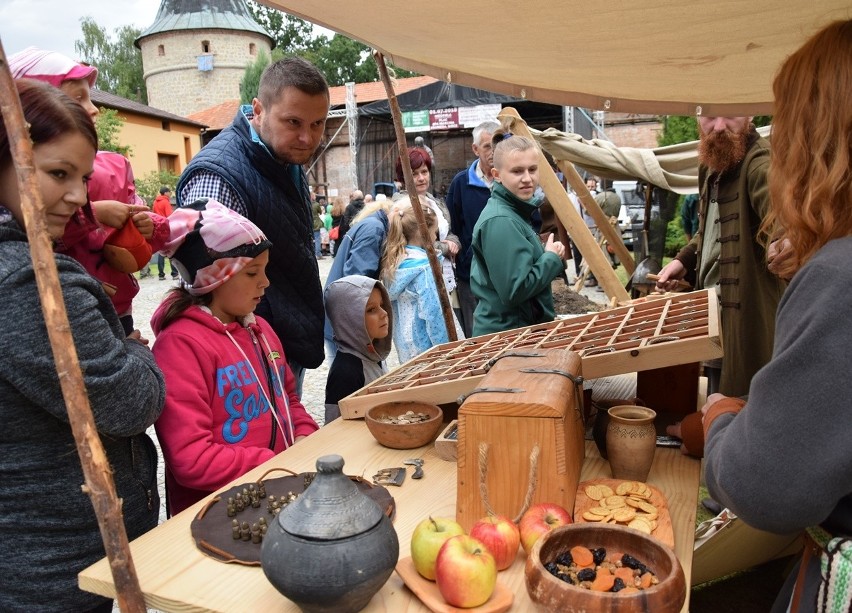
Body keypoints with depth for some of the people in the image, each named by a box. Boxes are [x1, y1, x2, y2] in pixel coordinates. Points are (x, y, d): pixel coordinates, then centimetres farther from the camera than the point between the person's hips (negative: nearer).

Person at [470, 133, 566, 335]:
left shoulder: (515, 212, 7)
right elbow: (515, 290, -26)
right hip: (505, 335, -9)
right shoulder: (500, 221, -21)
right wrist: (552, 257, -13)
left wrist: (549, 255, -1)